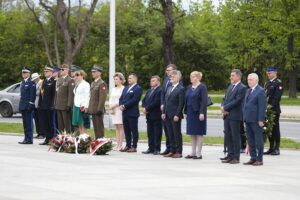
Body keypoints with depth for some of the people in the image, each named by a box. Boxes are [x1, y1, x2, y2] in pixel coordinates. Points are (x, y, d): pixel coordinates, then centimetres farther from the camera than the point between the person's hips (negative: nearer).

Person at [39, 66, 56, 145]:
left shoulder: (54, 81, -9)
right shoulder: (44, 81, 16)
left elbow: (54, 93, -14)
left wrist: (53, 105, -17)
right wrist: (40, 104, 12)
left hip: (50, 106, -8)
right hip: (43, 106, 8)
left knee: (51, 123, -2)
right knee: (45, 123, 10)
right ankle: (47, 139, 15)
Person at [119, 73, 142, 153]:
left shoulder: (138, 88, -7)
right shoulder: (126, 88, 19)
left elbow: (134, 100, -16)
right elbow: (121, 98, 16)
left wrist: (124, 106, -16)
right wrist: (121, 105, -4)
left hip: (132, 113, -8)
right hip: (125, 113, 8)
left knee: (134, 130, -2)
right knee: (126, 130, 10)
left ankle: (134, 147, 0)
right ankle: (128, 145, 15)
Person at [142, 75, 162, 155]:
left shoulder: (160, 91, -12)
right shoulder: (149, 91, 18)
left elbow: (156, 102, -19)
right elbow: (144, 100, 16)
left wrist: (147, 108, -15)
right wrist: (144, 107, -3)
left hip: (156, 115, -8)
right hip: (149, 115, 8)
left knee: (157, 133, -2)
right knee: (150, 133, 10)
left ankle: (157, 149, 1)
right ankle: (151, 148, 14)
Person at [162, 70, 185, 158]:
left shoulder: (181, 89, -9)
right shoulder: (169, 88, 16)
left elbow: (181, 103, -13)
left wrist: (177, 115, -18)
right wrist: (164, 112, 9)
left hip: (175, 115, -7)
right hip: (168, 115, 7)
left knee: (177, 134, -1)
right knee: (170, 134, 10)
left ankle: (179, 152, 4)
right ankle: (172, 151, 15)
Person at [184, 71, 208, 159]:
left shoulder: (202, 87, -9)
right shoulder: (189, 88, 14)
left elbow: (204, 101, -15)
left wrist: (202, 113, -21)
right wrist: (186, 112, 12)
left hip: (198, 113, -7)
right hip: (191, 113, 7)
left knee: (199, 133, -3)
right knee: (192, 134, 9)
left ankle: (198, 153, 0)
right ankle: (193, 152, 14)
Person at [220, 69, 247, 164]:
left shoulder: (242, 88, -9)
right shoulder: (230, 87, 18)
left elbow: (237, 101, -17)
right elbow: (225, 99, 16)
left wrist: (225, 108, -13)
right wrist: (223, 107, -4)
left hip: (235, 116, -8)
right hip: (227, 115, 8)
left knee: (235, 137, -3)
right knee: (228, 136, 9)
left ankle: (236, 157, 1)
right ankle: (230, 156, 15)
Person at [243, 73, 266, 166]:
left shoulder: (260, 91, -9)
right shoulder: (248, 91, 17)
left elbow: (262, 106, -13)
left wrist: (261, 120, -17)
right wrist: (244, 117, 14)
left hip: (256, 120, -8)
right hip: (248, 119, 8)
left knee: (258, 140, -2)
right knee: (250, 140, 10)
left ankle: (259, 159, 1)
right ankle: (253, 158, 17)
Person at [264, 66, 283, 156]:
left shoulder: (278, 83, -8)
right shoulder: (267, 83, 18)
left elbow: (277, 97, -15)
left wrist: (271, 106, -20)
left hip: (274, 109, -8)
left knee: (275, 128, -4)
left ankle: (277, 149, -1)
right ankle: (271, 148, 13)